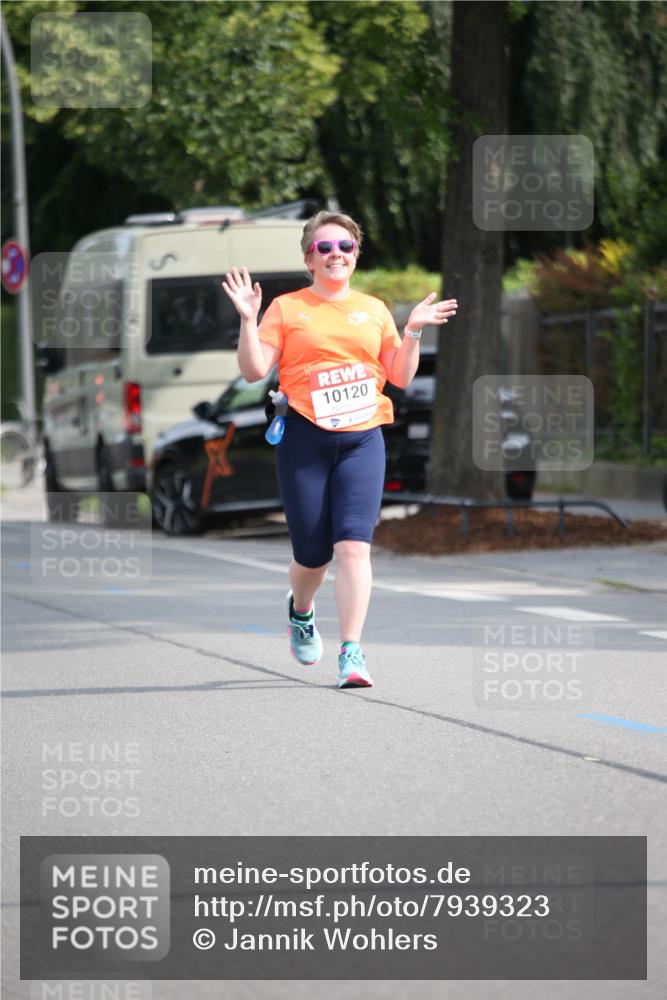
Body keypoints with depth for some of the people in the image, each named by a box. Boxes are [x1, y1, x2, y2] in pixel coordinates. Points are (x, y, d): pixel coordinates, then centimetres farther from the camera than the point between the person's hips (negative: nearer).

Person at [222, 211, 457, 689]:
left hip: (362, 439, 1)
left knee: (354, 545, -14)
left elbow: (401, 377, 14)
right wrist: (249, 321, -12)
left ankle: (352, 654, -14)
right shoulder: (286, 308, 6)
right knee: (312, 553, 3)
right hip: (305, 439, -1)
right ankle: (301, 609, 38)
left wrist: (413, 332, 2)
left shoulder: (374, 310, 14)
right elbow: (254, 370, -1)